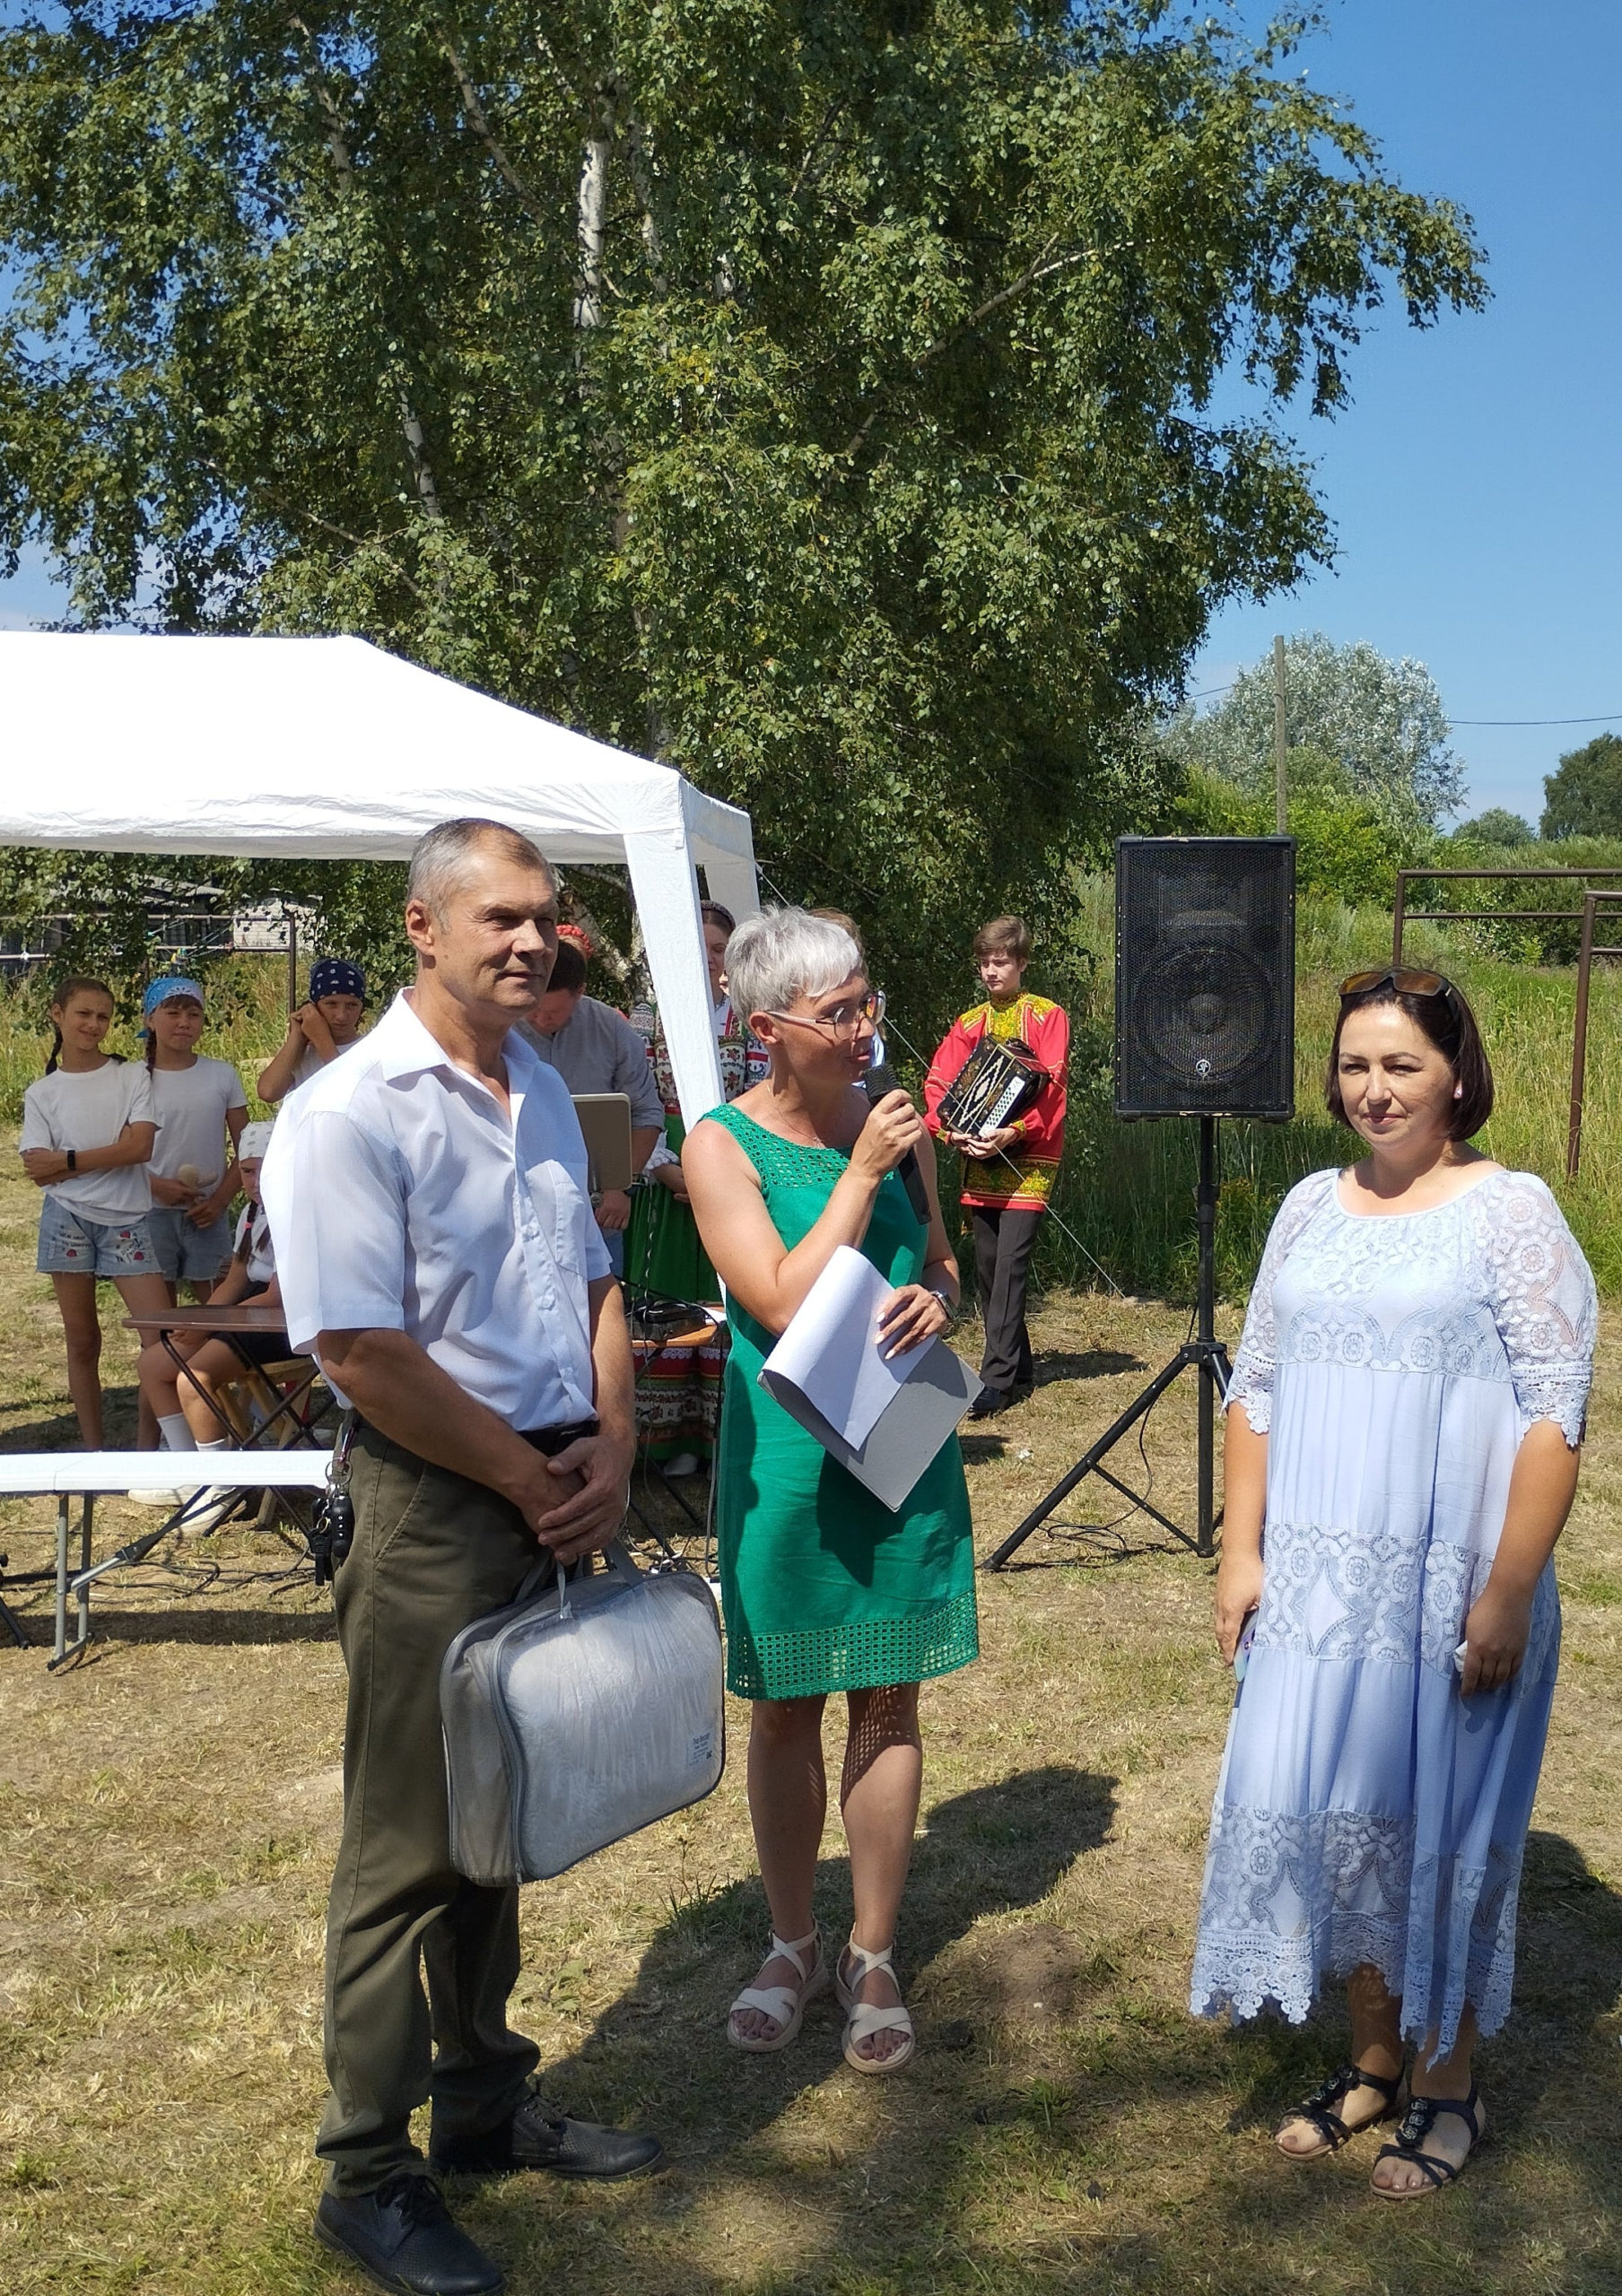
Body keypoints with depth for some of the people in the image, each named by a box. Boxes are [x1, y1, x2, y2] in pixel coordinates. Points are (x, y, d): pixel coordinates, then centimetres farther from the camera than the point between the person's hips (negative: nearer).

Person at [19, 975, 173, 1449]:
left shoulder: (132, 1076, 4)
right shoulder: (41, 1094, 6)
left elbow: (141, 1146, -10)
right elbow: (40, 1173, -4)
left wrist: (67, 1161, -11)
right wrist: (112, 1154, -9)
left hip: (127, 1219, -1)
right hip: (69, 1219, 1)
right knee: (82, 1341, 6)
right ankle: (93, 1449, 14)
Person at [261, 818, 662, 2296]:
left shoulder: (543, 1096, 11)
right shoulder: (349, 1113, -16)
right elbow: (362, 1353, -20)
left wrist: (609, 1453, 1)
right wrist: (531, 1478, -12)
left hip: (555, 1498, 8)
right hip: (435, 1511, -7)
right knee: (411, 1845, 3)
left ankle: (485, 2103, 36)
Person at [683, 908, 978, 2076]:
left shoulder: (893, 1120, 3)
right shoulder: (724, 1145, -10)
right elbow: (783, 1303, -19)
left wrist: (937, 1299, -8)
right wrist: (861, 1174, -18)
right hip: (787, 1451, -3)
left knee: (887, 1703, 8)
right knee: (784, 1708, 10)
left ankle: (874, 1956, 23)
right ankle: (793, 1944, 29)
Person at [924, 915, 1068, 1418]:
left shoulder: (1047, 1016, 2)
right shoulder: (969, 1023, 13)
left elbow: (1051, 1085, -8)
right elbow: (938, 1083, 7)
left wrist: (1016, 1131, -21)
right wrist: (950, 1131, -11)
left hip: (1028, 1157, -5)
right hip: (979, 1158, 5)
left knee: (1009, 1264, -13)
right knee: (987, 1268, 6)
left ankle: (997, 1379, -15)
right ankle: (1020, 1372, 17)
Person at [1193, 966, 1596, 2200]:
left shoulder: (1511, 1210, -8)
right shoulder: (1312, 1207, 9)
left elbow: (1554, 1414, -13)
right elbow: (1257, 1387, 12)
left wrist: (1507, 1598, -17)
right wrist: (1242, 1547, 5)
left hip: (1447, 1588, -5)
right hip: (1316, 1582, 5)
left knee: (1434, 1825, 6)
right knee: (1328, 1814, 11)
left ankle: (1446, 2086, 26)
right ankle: (1372, 2060, 31)